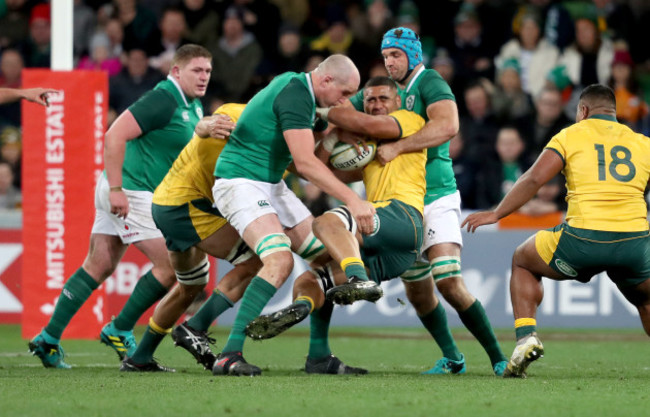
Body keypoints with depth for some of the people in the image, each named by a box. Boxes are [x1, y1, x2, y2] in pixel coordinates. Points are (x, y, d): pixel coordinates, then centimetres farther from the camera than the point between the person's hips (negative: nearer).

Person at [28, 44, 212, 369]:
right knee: (170, 266, -7)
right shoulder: (163, 100, -17)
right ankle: (120, 330, 4)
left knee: (97, 267, 10)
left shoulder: (192, 105, 13)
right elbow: (115, 135, -23)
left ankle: (49, 339, 11)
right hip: (131, 194, -10)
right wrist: (117, 189, -25)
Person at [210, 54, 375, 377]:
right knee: (280, 260, -28)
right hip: (240, 182, -10)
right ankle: (230, 355, -31)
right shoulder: (295, 95, -20)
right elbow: (305, 162, -27)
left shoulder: (296, 87, 11)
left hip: (271, 186, 10)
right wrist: (352, 200, -29)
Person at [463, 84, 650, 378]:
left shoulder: (570, 136, 9)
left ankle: (526, 336, 7)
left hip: (584, 238, -2)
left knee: (523, 262, 24)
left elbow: (534, 179, -1)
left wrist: (496, 214, 6)